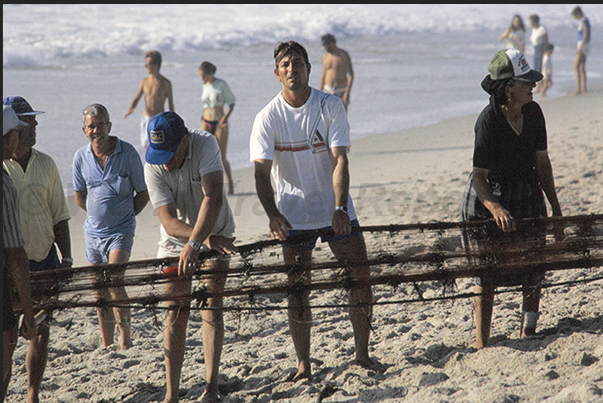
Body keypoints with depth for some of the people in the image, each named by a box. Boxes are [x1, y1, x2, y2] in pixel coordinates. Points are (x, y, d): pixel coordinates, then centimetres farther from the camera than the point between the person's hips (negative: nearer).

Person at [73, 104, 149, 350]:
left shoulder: (128, 153, -9)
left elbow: (143, 195, 1)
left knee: (114, 282, -21)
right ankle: (107, 346, 19)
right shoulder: (81, 157, 0)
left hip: (121, 232, -4)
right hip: (93, 231, 4)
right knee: (101, 292, 9)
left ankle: (126, 339, -15)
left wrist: (123, 216, 5)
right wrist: (99, 214, 12)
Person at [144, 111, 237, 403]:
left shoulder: (205, 144, -27)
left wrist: (195, 243, -45)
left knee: (211, 305, -10)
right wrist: (208, 239, -41)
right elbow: (170, 223, -27)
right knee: (175, 312, -5)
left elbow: (213, 198, -35)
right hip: (176, 241, 1)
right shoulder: (153, 168, -22)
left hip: (215, 234, -1)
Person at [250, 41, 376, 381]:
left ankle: (363, 354, 13)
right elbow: (262, 173, -15)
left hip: (336, 211, 1)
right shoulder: (268, 118, -8)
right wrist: (273, 215, -32)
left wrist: (340, 209, -26)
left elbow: (340, 161, -13)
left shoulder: (331, 106, -7)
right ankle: (304, 365, 9)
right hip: (293, 215, -1)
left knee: (361, 278, 0)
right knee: (298, 290, 0)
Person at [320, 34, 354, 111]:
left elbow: (351, 75, -10)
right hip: (328, 90, 4)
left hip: (341, 92, -4)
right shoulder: (325, 56, 8)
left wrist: (347, 93, -18)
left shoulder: (344, 55, -9)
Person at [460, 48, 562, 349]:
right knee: (486, 272, -5)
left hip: (527, 193, 5)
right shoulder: (488, 121, -22)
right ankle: (481, 343, -1)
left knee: (533, 266, 7)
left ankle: (528, 331, 25)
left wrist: (555, 206, 6)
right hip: (488, 198, -5)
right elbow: (479, 176, -21)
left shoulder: (533, 113, -4)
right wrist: (495, 207, -38)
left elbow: (541, 162, 6)